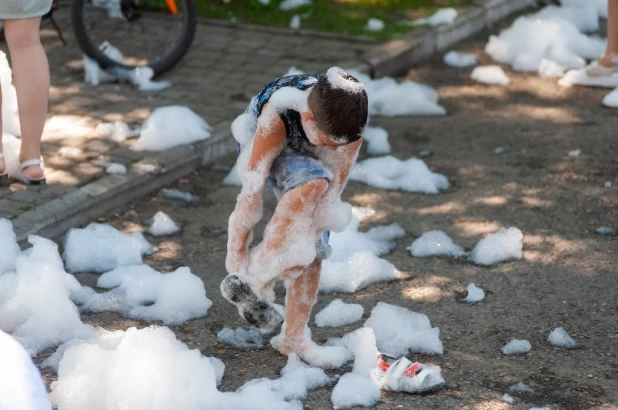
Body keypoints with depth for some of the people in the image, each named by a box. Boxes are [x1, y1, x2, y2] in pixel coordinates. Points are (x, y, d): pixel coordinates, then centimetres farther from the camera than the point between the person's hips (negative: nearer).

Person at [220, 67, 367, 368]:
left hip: (312, 161, 4)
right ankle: (255, 280, -30)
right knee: (312, 182, -37)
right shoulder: (278, 114, -42)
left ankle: (294, 337, 8)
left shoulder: (350, 120, -32)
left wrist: (312, 235, -26)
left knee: (312, 250, -8)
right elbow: (253, 187, -36)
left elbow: (336, 185, -25)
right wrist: (236, 251, -30)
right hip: (264, 147, -4)